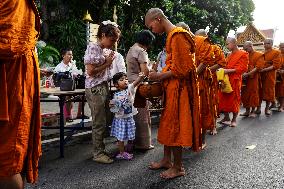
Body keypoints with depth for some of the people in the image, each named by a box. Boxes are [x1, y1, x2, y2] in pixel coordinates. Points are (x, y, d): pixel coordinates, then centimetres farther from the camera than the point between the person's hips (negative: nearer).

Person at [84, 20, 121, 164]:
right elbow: (91, 71, -16)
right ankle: (98, 153, 9)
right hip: (95, 89, -9)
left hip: (103, 87, 9)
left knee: (103, 122, 12)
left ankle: (100, 149, 25)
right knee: (99, 123, -2)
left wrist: (108, 61, 6)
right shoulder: (93, 47, -11)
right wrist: (107, 63, -9)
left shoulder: (102, 49, 15)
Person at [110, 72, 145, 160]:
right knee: (120, 137, 5)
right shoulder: (116, 95, -1)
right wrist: (111, 105, -11)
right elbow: (114, 107, 11)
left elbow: (136, 82, -26)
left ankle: (127, 150, 32)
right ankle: (122, 152, 21)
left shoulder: (130, 88, -5)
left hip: (129, 117, 0)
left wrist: (141, 77, -45)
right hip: (120, 118, 0)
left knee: (129, 136, 11)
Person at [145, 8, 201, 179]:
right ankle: (167, 160, 29)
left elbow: (181, 69, -21)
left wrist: (160, 76, -12)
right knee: (168, 125, 16)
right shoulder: (172, 35, 15)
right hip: (172, 88, 10)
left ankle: (178, 167, 14)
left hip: (178, 88, -10)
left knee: (174, 126, 0)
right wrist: (160, 75, 7)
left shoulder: (177, 35, -16)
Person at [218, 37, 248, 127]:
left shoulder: (243, 54, -3)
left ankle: (234, 119, 13)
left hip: (235, 80, -6)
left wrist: (229, 70, -17)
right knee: (224, 98, 5)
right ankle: (226, 118, 17)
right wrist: (224, 70, 4)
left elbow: (243, 68, -11)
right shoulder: (229, 55, 18)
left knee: (234, 100, 1)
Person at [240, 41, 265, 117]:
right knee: (245, 94, 5)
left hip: (254, 78, -5)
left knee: (253, 94, 2)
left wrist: (248, 74, -21)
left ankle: (253, 111, 11)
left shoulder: (259, 55, -3)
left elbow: (258, 67, -13)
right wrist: (243, 73, -6)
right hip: (245, 78, 5)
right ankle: (247, 111, 14)